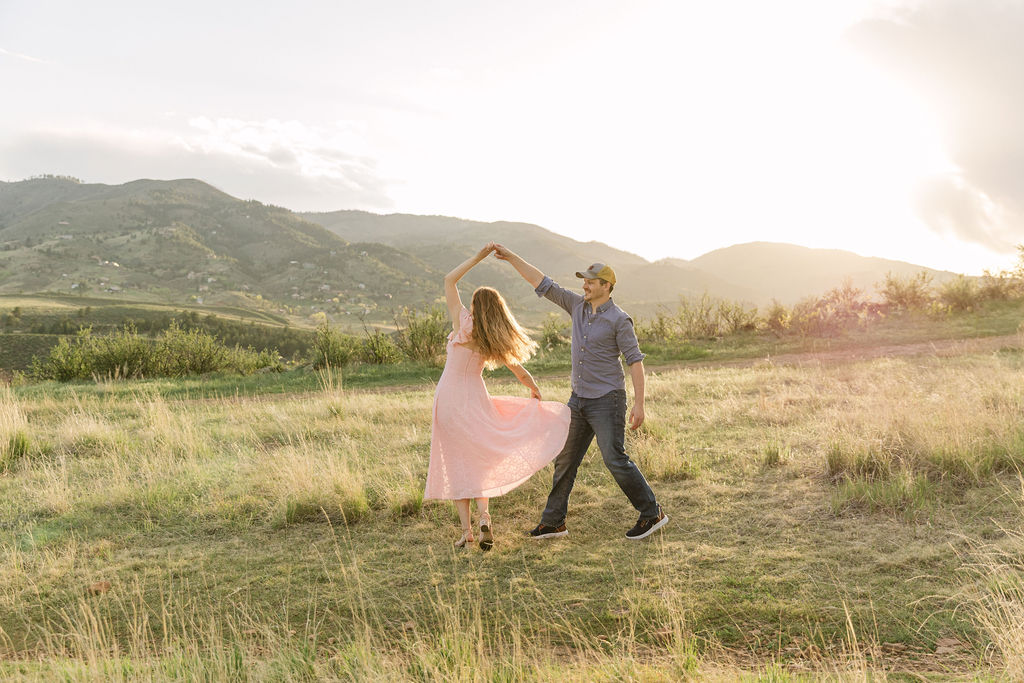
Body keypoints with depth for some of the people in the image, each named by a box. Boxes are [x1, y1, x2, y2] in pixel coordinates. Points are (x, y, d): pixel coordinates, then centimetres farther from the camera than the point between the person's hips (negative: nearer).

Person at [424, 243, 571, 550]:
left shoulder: (462, 323, -10)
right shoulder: (496, 341, -2)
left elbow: (449, 280, -4)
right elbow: (522, 373, 8)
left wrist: (479, 256, -4)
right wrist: (535, 391, 27)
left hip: (448, 399, -1)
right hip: (475, 401, 1)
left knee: (458, 465, 8)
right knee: (479, 461, 15)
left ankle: (466, 529, 6)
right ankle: (484, 516, -7)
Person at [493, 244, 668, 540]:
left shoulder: (619, 320, -11)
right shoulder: (578, 306, 7)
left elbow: (635, 361, -12)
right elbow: (542, 283, 8)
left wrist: (639, 403, -17)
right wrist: (511, 257, 4)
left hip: (607, 401, -7)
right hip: (579, 399, 7)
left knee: (616, 459, -9)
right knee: (564, 460, 11)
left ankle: (652, 513, 7)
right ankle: (553, 522, 21)